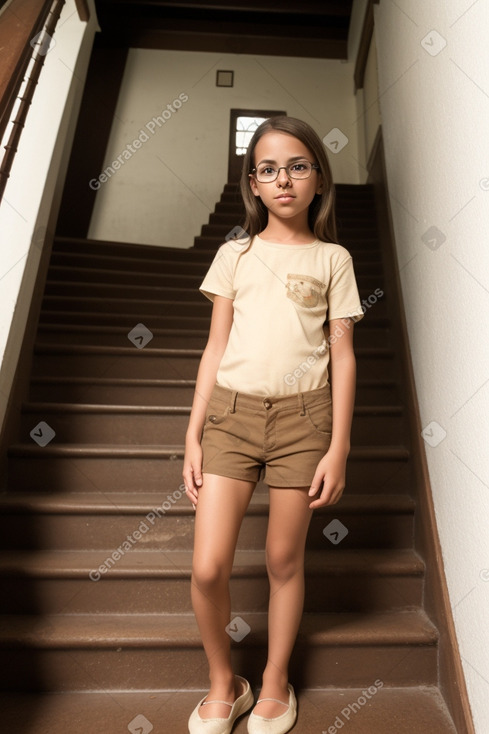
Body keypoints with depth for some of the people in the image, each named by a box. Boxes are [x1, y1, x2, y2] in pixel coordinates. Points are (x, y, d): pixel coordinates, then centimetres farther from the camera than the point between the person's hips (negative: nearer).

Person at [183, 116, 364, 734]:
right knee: (207, 568, -2)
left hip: (303, 415, 0)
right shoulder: (235, 254, 12)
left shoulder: (333, 259, 9)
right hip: (231, 411, 1)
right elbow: (215, 348, 8)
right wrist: (192, 437, 3)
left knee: (284, 561, 10)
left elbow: (342, 356, 4)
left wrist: (337, 447, -3)